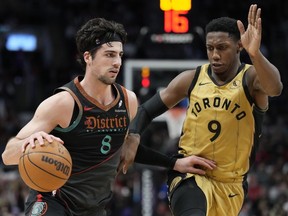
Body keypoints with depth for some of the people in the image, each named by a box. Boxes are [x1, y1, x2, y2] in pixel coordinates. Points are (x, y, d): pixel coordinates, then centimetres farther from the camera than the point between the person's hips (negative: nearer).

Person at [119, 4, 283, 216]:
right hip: (190, 175, -1)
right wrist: (132, 138, -14)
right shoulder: (192, 79, -3)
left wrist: (255, 54, -58)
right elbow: (146, 110, 7)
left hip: (230, 185, 1)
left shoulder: (251, 79, -12)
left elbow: (275, 88, -38)